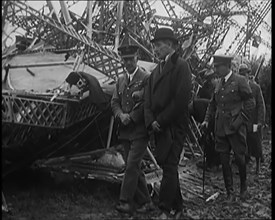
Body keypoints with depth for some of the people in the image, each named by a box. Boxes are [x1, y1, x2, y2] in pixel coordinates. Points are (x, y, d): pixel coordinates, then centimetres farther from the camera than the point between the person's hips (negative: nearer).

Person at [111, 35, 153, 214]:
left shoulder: (146, 78, -5)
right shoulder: (121, 80, 15)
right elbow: (115, 102, 12)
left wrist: (131, 117, -15)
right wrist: (121, 115, -7)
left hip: (140, 131, -7)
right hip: (125, 132, 7)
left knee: (132, 166, -11)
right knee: (135, 168, 10)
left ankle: (126, 202, -4)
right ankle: (145, 202, 18)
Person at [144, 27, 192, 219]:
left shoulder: (181, 65, -7)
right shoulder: (156, 70, 16)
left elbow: (181, 99, -16)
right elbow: (148, 98, 12)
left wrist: (161, 120, -14)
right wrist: (151, 121, -3)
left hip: (174, 126, -8)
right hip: (158, 126, 8)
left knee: (169, 167, -6)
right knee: (167, 166, 13)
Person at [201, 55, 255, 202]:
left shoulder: (240, 81, -6)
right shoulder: (219, 84, 12)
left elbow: (250, 102, -7)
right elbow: (213, 103, 20)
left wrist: (241, 120, -13)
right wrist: (207, 119, 8)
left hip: (235, 127, -5)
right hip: (221, 128, 5)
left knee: (239, 158, 2)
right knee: (224, 160, 5)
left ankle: (243, 187, 27)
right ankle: (230, 192, 16)